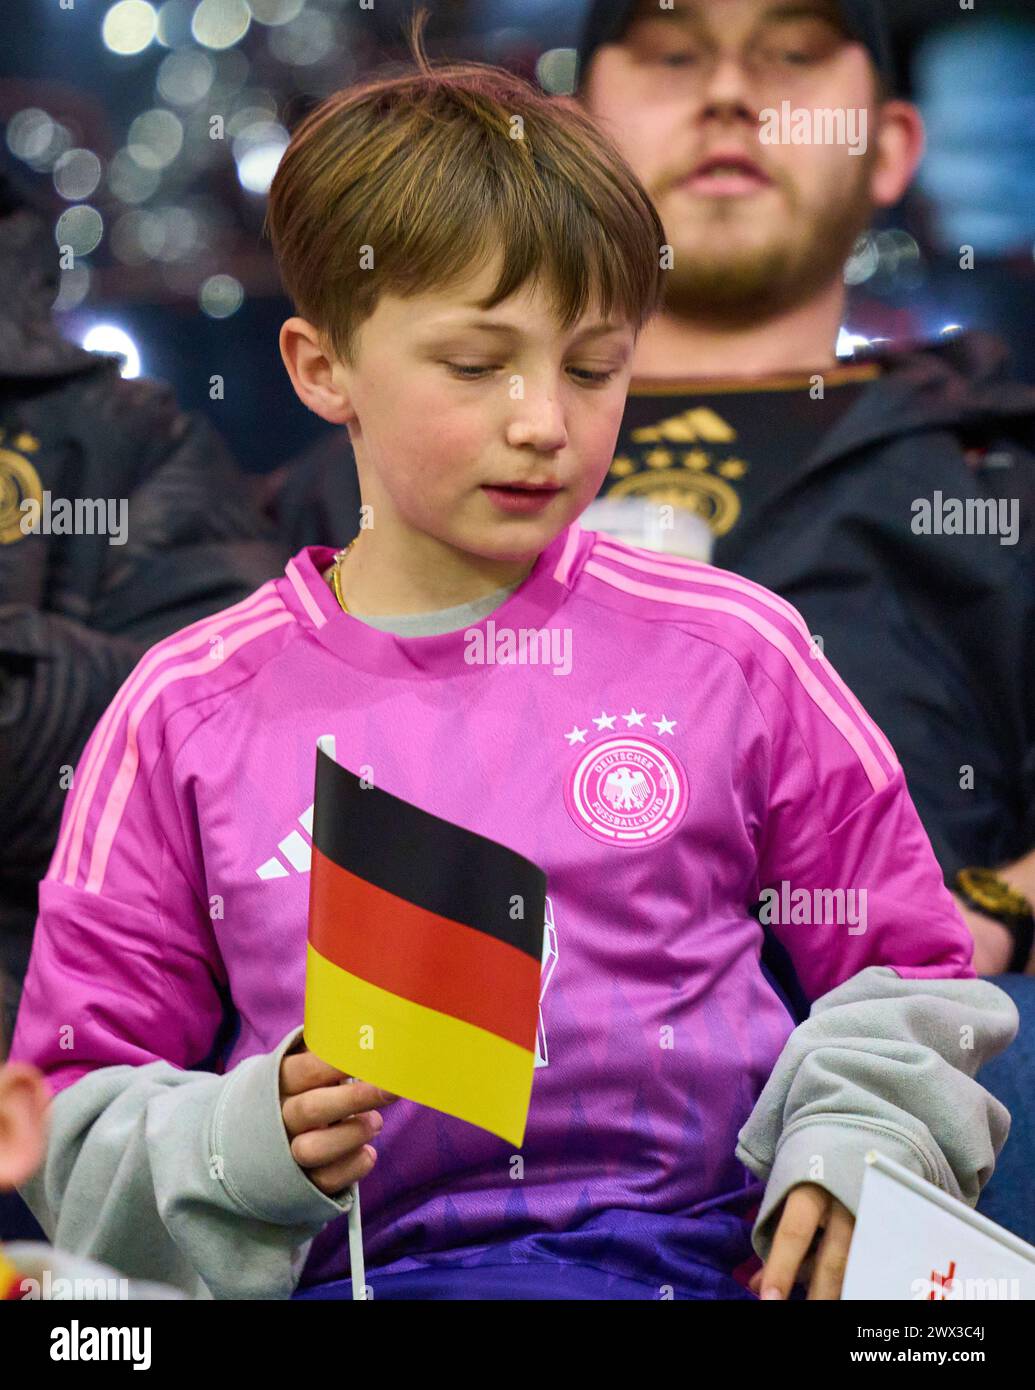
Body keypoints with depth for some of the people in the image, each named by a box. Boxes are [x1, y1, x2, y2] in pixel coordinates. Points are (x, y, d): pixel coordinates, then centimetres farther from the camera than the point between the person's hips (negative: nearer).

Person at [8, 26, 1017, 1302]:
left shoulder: (733, 657, 10)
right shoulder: (188, 716, 8)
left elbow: (907, 976, 19)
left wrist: (851, 1157, -1)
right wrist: (254, 1145, -11)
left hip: (705, 1256, 0)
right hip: (350, 1269, 0)